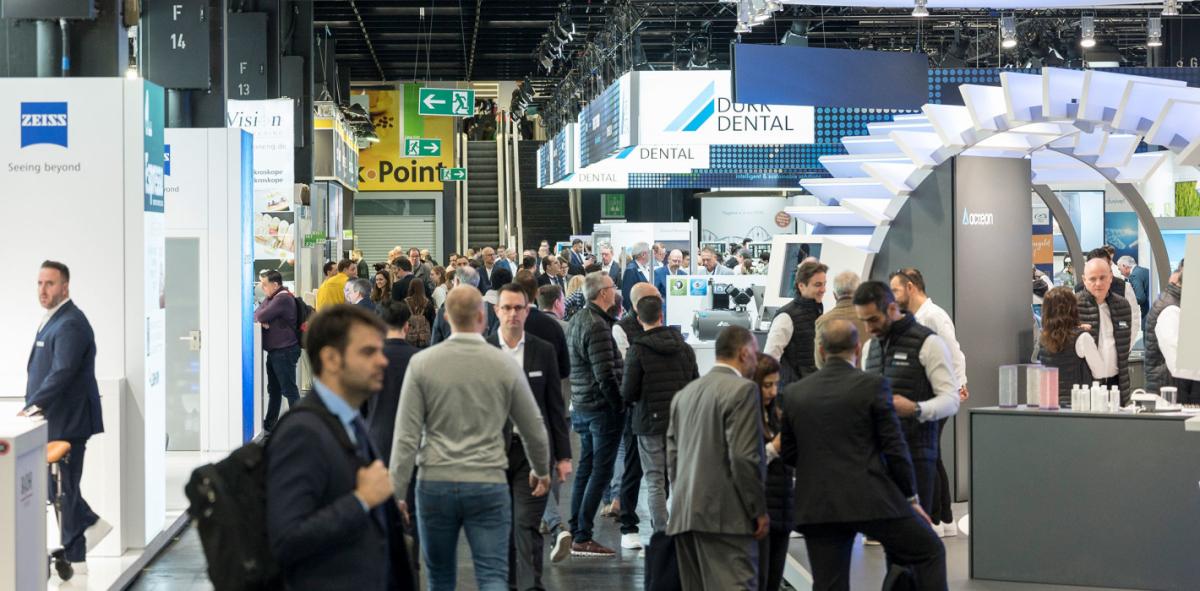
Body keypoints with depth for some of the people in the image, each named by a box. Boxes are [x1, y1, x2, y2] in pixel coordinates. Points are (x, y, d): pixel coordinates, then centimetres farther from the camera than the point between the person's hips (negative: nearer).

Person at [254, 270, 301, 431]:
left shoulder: (283, 298, -16)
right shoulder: (272, 297, 16)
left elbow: (261, 316, -21)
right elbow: (257, 314, 12)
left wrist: (260, 317, 2)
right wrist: (262, 319, -10)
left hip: (284, 351, -10)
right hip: (274, 351, 10)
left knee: (289, 390, -7)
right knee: (273, 389, 16)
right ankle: (270, 424, 24)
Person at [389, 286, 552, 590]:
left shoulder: (421, 363, -3)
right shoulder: (505, 364, -1)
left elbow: (406, 436, -6)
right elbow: (534, 429, 9)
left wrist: (396, 490, -1)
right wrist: (542, 470, 27)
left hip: (435, 483, 1)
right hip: (489, 485, -1)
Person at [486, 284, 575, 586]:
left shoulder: (544, 351, 4)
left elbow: (556, 406, 6)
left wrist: (563, 456, 4)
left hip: (532, 448, -1)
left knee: (527, 524, -8)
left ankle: (531, 585, -7)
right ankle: (508, 583, 23)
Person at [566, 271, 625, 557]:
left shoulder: (576, 321, 13)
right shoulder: (596, 325, -18)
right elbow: (605, 375, -21)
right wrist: (619, 405, -13)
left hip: (580, 406, 10)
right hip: (602, 408, -10)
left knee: (586, 469, 15)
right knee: (600, 472, -5)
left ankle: (576, 533, 18)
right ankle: (582, 537, -5)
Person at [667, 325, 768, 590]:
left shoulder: (684, 394, 17)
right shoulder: (742, 390, -7)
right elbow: (745, 457, -14)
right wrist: (759, 511, -8)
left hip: (684, 515, 8)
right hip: (725, 515, -8)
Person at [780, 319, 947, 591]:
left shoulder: (793, 393, 6)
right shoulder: (873, 385, -6)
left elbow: (788, 453, 13)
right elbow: (894, 447, -5)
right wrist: (911, 497, 5)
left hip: (817, 507, 4)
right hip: (873, 501, -4)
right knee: (930, 551, 15)